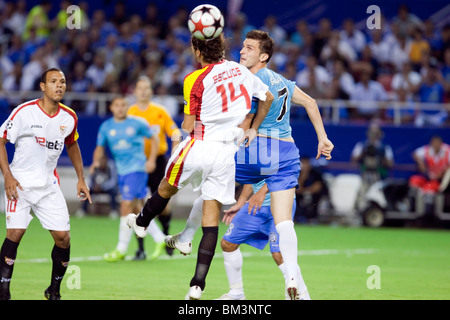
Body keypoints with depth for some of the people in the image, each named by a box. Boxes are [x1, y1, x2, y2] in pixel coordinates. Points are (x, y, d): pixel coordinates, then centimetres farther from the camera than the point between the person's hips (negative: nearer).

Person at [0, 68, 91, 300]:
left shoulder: (69, 117, 2)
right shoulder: (25, 112, -12)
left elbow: (72, 145, 21)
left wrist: (81, 179, 17)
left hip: (49, 185, 4)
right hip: (20, 183, -4)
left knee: (63, 237, -3)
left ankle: (54, 291, 16)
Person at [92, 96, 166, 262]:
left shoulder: (137, 123, -4)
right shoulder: (106, 127, 6)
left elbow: (154, 138, 6)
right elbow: (100, 147, 13)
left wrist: (151, 160, -5)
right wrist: (96, 161, -7)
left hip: (137, 169, -5)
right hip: (122, 171, 5)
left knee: (126, 208, -12)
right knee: (137, 208, 8)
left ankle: (121, 250, -6)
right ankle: (160, 239, 22)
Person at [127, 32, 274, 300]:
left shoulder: (195, 80, -11)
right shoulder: (240, 70, 5)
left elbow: (188, 126, -10)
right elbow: (268, 97, 20)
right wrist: (253, 130, 28)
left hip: (199, 147, -4)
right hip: (227, 154, 4)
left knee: (167, 188, 25)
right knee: (211, 218, 3)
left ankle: (141, 222, 51)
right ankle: (198, 285, -1)